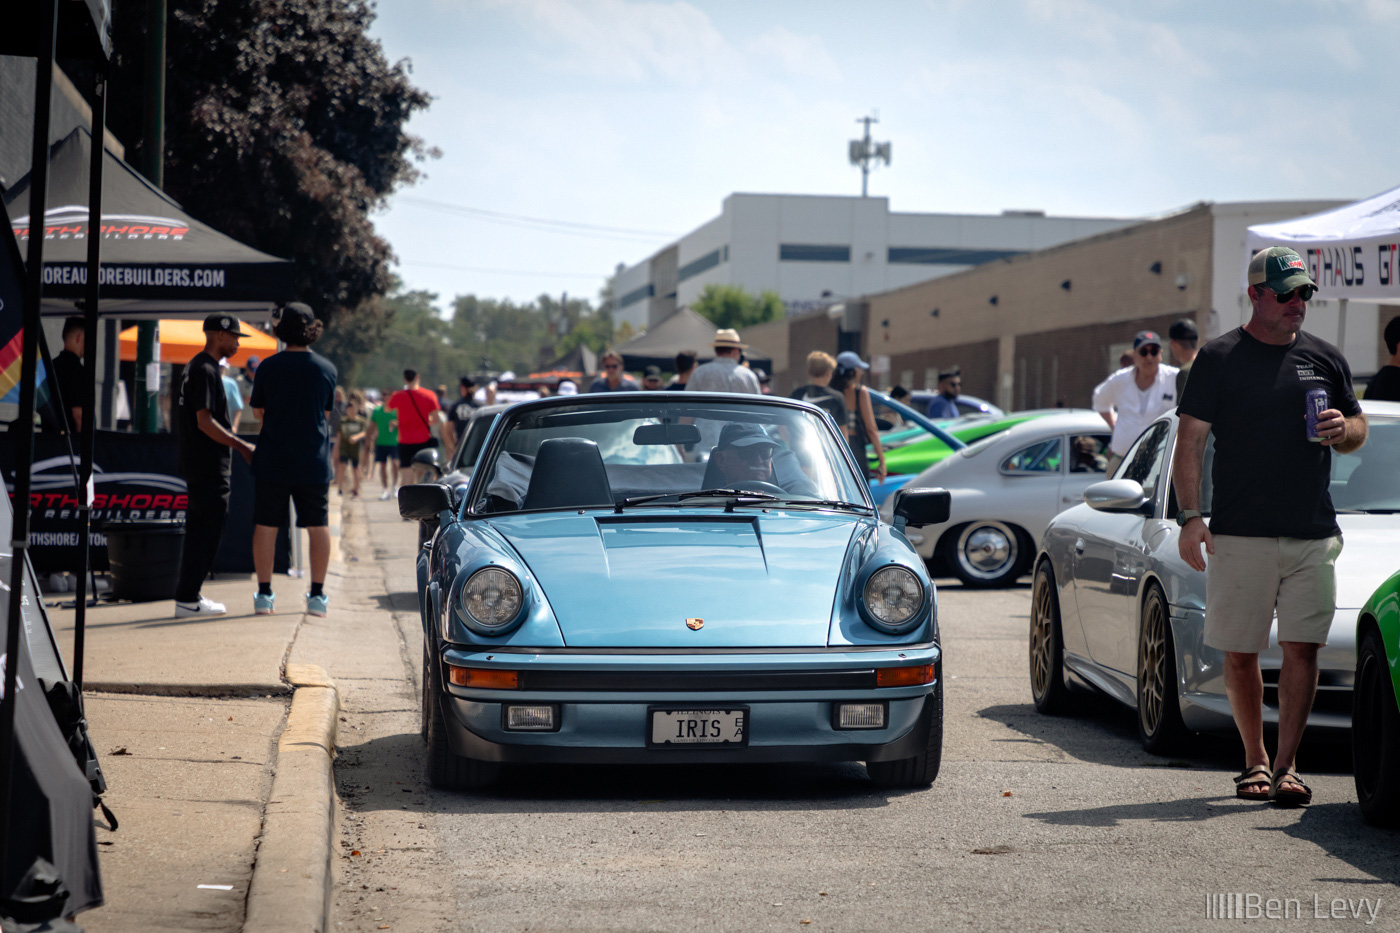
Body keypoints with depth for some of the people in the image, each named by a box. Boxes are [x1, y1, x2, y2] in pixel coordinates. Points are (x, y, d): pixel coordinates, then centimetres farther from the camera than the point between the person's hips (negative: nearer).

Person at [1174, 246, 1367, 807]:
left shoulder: (1325, 359, 12)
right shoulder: (1219, 359, 2)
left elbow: (1358, 430, 22)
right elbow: (1190, 442, 0)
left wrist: (1343, 430, -3)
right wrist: (1190, 515, -10)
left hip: (1314, 534, 2)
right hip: (1239, 534, -2)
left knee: (1302, 648, -6)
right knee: (1239, 654, 2)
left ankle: (1286, 766, -1)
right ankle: (1255, 760, 18)